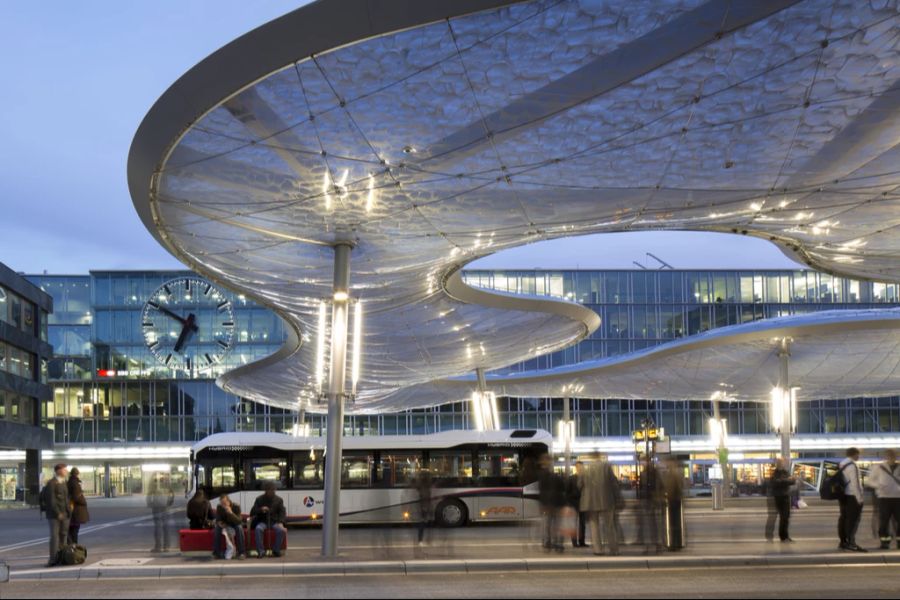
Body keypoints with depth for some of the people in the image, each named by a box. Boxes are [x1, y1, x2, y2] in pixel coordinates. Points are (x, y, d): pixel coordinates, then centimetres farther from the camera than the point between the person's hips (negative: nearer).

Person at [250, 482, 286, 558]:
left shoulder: (278, 500, 10)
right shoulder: (259, 499, 7)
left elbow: (282, 512, 3)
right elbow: (252, 512, 2)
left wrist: (281, 523, -17)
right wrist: (260, 509, -19)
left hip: (274, 522, 1)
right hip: (263, 522, -1)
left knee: (282, 530, -31)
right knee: (258, 529, -36)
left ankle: (276, 550, -13)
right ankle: (261, 551, -27)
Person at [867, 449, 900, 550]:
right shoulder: (878, 467, 3)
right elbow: (871, 481, 5)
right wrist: (879, 485, -14)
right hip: (884, 497, -2)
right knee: (883, 521, -4)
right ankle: (885, 541, 2)